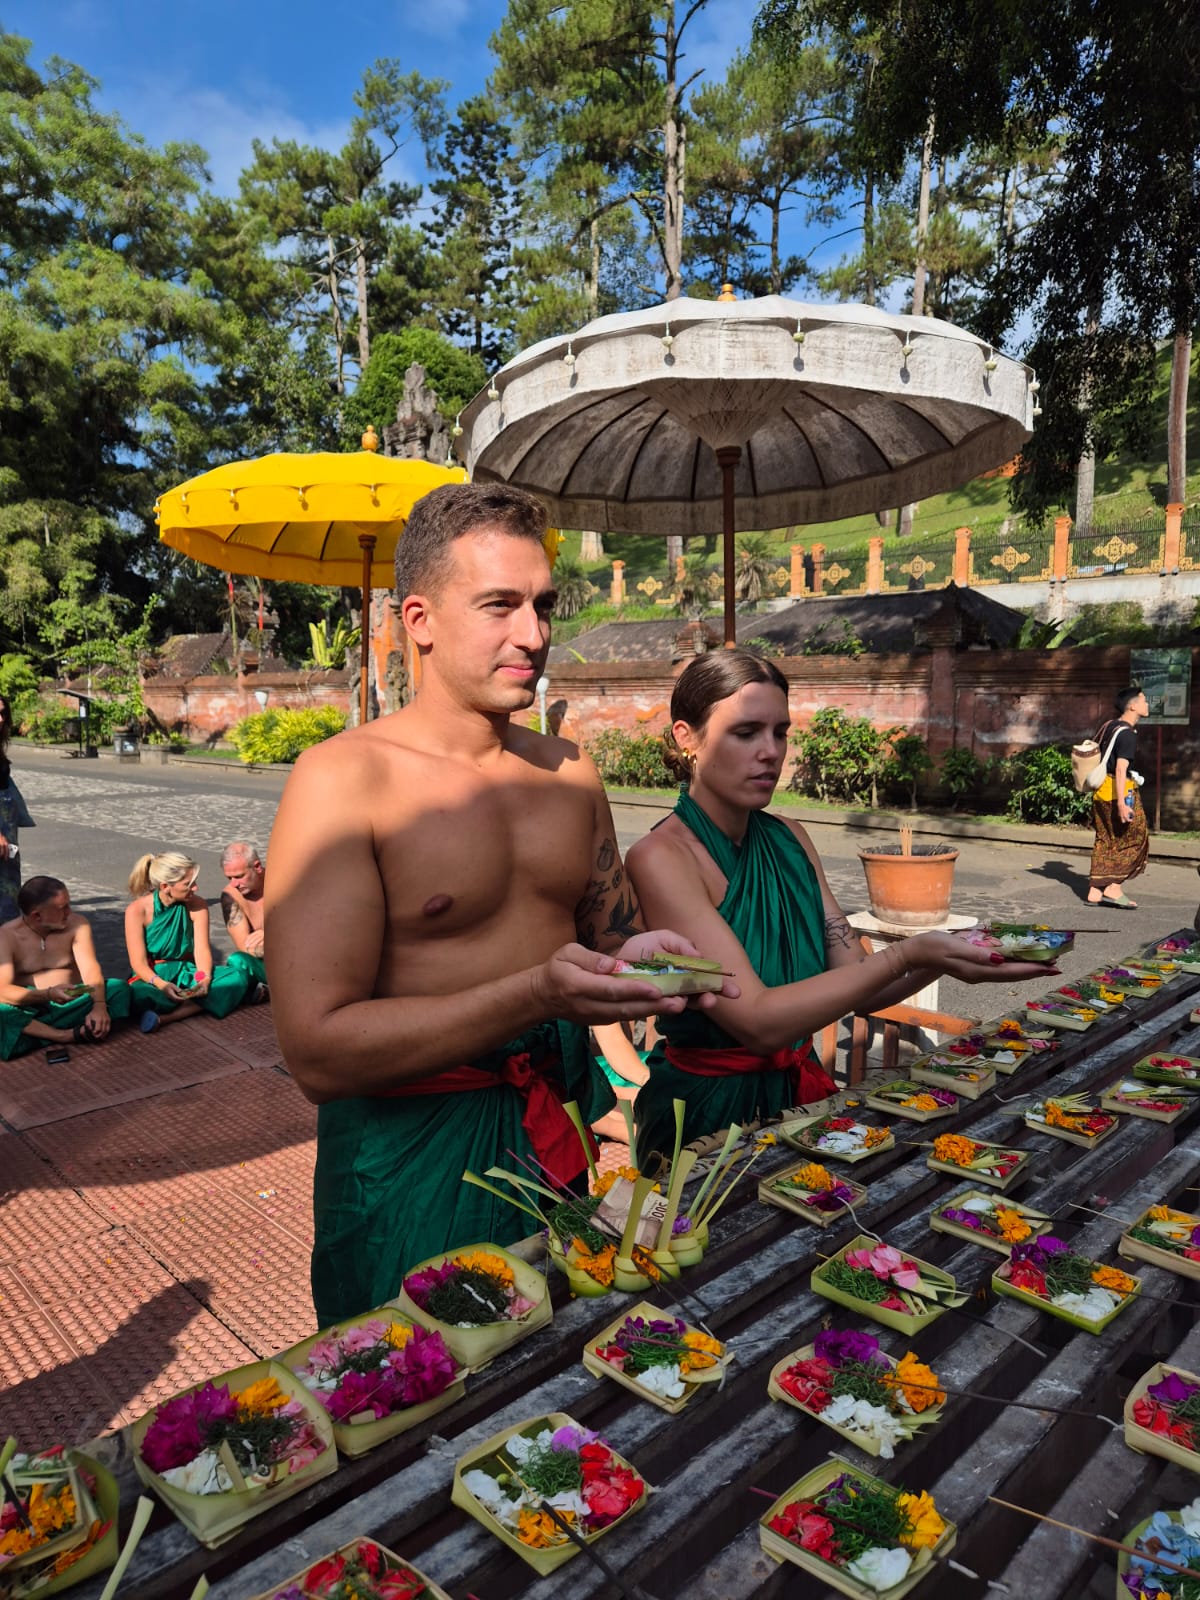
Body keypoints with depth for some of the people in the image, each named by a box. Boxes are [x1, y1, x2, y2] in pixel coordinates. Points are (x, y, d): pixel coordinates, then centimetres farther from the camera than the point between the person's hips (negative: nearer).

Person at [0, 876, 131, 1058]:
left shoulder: (77, 924, -4)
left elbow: (90, 970, -15)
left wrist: (99, 1006, -35)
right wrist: (48, 994, -38)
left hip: (73, 1005, 2)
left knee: (118, 988, -25)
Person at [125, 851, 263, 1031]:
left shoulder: (197, 906, -1)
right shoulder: (137, 910, -10)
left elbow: (202, 950, -6)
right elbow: (139, 962, -13)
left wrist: (204, 979, -28)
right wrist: (162, 985, -32)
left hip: (188, 973, 4)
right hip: (153, 976, -4)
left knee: (240, 974, -26)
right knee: (139, 994, -41)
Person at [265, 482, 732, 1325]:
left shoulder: (569, 771, 3)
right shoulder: (344, 780, -17)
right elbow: (319, 1050, -23)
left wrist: (636, 959, -9)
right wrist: (538, 995, -30)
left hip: (566, 1121, 6)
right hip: (415, 1152, -5)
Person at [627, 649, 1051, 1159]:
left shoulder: (788, 839, 5)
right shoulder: (660, 858, -16)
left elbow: (855, 985, 2)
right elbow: (758, 1020, -22)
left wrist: (939, 960, -15)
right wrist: (904, 955, -25)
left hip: (800, 1091, 6)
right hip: (705, 1114, -6)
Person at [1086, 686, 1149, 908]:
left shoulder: (1110, 725, 11)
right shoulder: (1128, 734, -15)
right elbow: (1121, 768, -23)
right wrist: (1122, 803, -28)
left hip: (1101, 790, 9)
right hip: (1120, 792, -9)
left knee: (1104, 841, 11)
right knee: (1134, 840, 2)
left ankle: (1095, 891, 11)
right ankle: (1114, 888, 0)